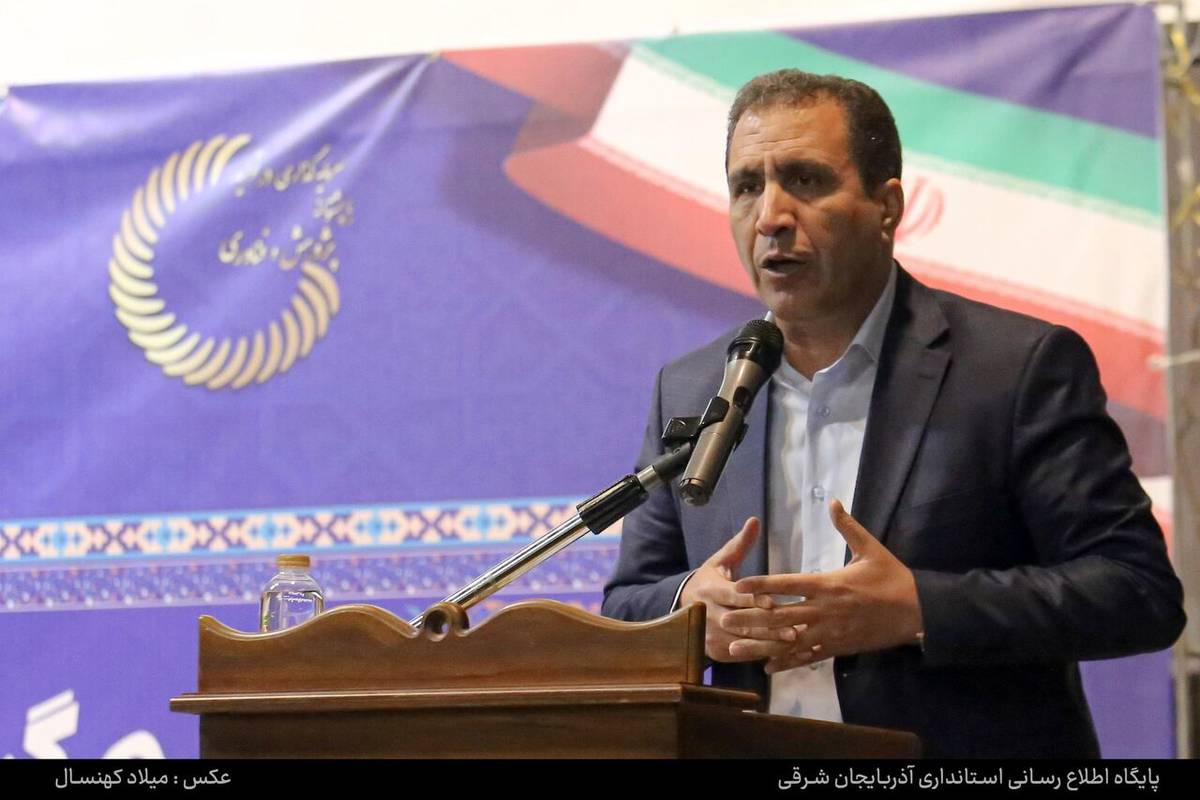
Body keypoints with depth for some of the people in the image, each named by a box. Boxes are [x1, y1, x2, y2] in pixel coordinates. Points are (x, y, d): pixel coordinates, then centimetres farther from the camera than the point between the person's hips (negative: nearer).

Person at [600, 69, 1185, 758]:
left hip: (968, 752, -5)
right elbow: (625, 612, 16)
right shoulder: (690, 392, 11)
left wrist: (916, 609, -15)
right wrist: (689, 608, -6)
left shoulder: (1023, 365, -2)